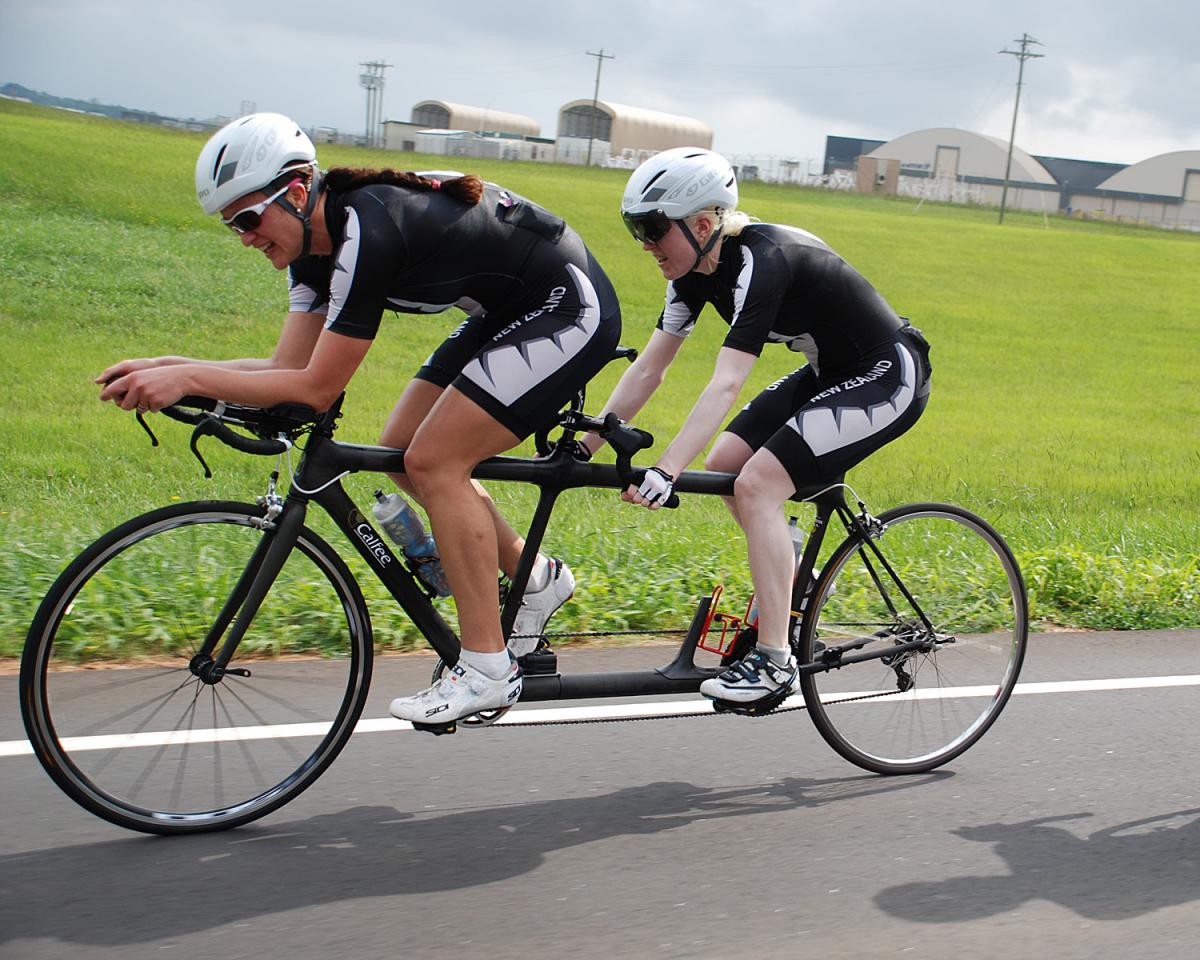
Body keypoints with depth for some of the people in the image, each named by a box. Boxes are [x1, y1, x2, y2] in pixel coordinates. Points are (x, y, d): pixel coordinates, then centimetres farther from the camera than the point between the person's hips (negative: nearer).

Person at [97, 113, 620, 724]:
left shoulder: (368, 232, -29)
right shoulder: (315, 238, 0)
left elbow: (317, 388, -27)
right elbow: (290, 366, -1)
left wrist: (187, 378, -25)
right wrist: (169, 366, -11)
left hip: (570, 309, -10)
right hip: (507, 312, 10)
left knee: (432, 460, -16)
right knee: (403, 451, 4)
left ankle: (487, 668, -9)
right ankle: (535, 580, 19)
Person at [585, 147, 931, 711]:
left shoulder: (760, 262, -29)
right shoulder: (696, 267, -4)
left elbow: (725, 385, -38)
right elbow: (648, 369, -2)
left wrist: (665, 473, -45)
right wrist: (584, 445, -7)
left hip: (887, 379, -9)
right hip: (829, 373, 9)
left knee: (756, 484, -20)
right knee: (723, 463, -1)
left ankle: (775, 663, -14)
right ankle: (796, 578, 20)